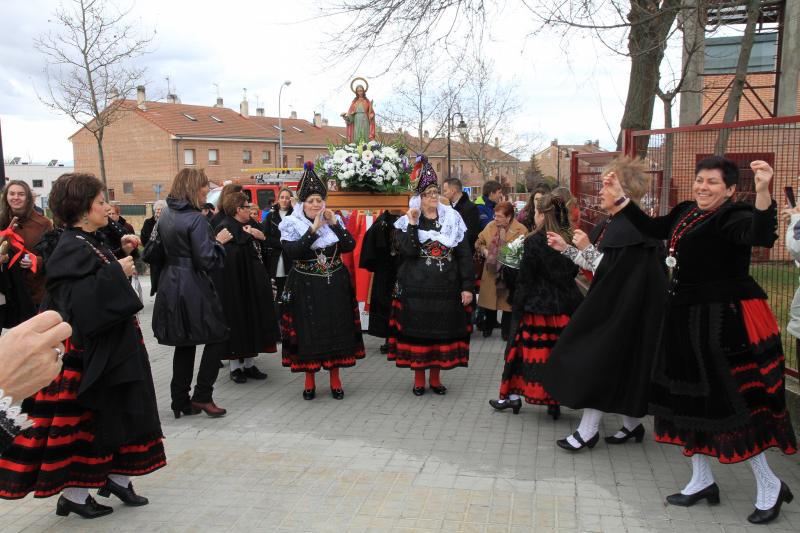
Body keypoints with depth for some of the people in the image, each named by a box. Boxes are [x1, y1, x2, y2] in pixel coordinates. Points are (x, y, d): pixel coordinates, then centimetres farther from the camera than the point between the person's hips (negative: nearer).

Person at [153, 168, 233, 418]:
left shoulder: (166, 215, 9)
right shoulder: (196, 219, -16)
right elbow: (206, 260, -20)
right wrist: (218, 241, -4)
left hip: (170, 284, 8)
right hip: (193, 287, -8)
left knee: (184, 343, 14)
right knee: (217, 336, 6)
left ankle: (181, 401, 18)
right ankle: (202, 396, 5)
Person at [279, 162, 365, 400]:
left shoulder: (334, 220, 5)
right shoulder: (292, 224, -4)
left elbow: (350, 246, -6)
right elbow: (292, 252, -20)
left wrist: (334, 224, -14)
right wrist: (314, 229, -23)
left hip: (334, 286, 3)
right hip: (305, 288, -2)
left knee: (336, 330, 7)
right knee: (308, 332, 3)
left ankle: (335, 378, 21)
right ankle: (309, 380, 19)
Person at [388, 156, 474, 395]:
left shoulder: (452, 219, 5)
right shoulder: (407, 221, 1)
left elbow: (464, 255, 3)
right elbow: (408, 251, -15)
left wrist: (467, 286, -3)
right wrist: (412, 224, -17)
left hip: (446, 287, 2)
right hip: (416, 288, -2)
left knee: (442, 331, 7)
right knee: (417, 331, 3)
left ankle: (436, 377, 22)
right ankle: (419, 377, 18)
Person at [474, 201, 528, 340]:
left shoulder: (521, 230, -12)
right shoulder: (490, 226, 2)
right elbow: (479, 243, 12)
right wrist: (484, 250, -6)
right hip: (491, 271, 4)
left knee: (508, 302, 8)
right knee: (489, 300, 13)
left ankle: (506, 329, 27)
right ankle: (489, 325, 37)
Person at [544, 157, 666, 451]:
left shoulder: (631, 228, -19)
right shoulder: (611, 224, 10)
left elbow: (612, 271, -23)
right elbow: (596, 265, 14)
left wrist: (587, 247, -22)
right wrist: (565, 248, 14)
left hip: (623, 309, -10)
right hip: (612, 304, 10)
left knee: (599, 360, -5)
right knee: (623, 364, 15)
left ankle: (588, 430, 3)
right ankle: (632, 425, 27)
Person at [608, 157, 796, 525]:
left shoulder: (732, 216, -16)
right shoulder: (686, 212, 9)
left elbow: (762, 235, -35)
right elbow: (652, 228, 23)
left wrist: (763, 191, -49)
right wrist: (621, 197, 22)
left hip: (725, 321, -9)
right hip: (688, 317, 9)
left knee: (731, 400, -4)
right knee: (690, 397, 15)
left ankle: (769, 485, 17)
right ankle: (702, 481, 30)